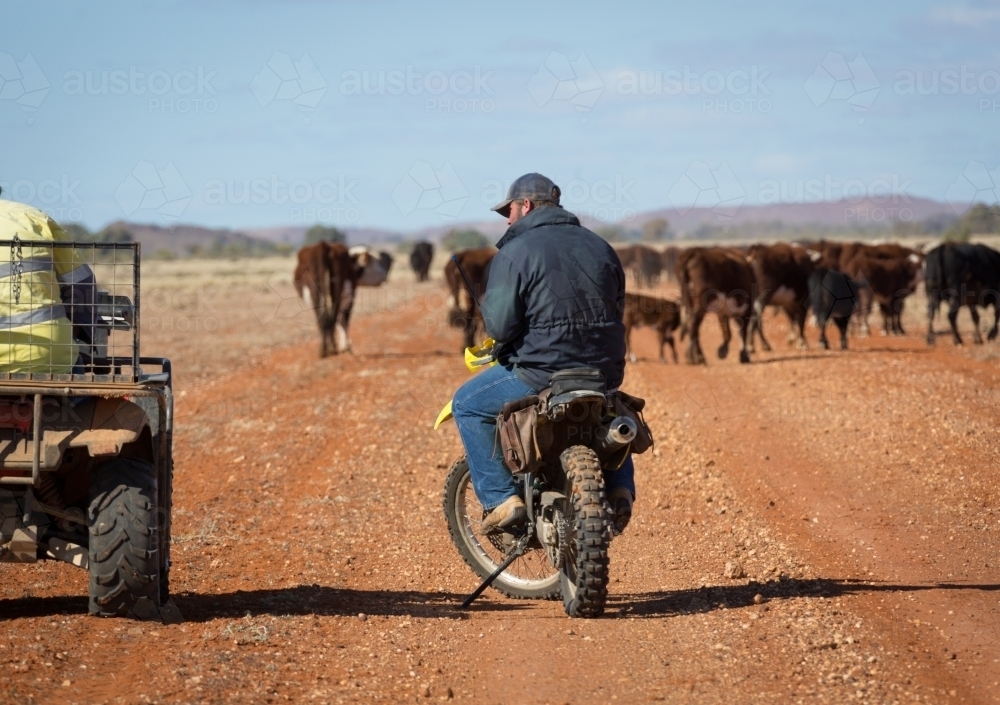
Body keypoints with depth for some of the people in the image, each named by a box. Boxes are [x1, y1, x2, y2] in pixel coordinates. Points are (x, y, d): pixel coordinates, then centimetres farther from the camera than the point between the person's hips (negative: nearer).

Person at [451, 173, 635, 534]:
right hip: (605, 373, 6)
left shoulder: (515, 252, -8)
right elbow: (617, 309, 17)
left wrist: (488, 310, 7)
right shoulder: (599, 247, 12)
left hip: (542, 373, -6)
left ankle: (500, 499, 5)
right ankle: (620, 488, 21)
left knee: (467, 405, 15)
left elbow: (501, 326, -14)